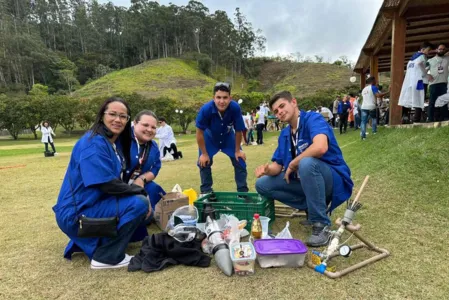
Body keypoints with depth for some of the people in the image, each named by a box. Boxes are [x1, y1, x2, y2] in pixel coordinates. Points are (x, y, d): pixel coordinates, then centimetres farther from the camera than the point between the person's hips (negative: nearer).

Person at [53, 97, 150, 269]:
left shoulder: (116, 142, 7)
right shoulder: (94, 144, -21)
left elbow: (117, 181, 11)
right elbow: (108, 185, -25)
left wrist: (137, 190, -5)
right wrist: (140, 191, -13)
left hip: (90, 205, 9)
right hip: (75, 214, -9)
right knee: (139, 203, -20)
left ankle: (87, 242, 20)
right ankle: (106, 258, -5)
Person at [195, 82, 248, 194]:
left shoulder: (235, 108, -37)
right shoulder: (206, 109, -38)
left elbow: (238, 131, -19)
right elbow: (199, 132, -23)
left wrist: (237, 150, -8)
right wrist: (204, 154, -14)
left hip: (228, 136, 1)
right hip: (210, 137, -1)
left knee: (240, 161, -2)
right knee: (204, 163, -4)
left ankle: (243, 191, 14)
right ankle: (206, 191, 16)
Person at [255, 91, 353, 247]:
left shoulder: (312, 119, -15)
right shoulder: (284, 134, 8)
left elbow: (320, 147, -36)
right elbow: (277, 165, 8)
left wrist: (292, 164, -21)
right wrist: (267, 169, -17)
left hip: (332, 179, -7)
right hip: (303, 180, 8)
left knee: (306, 163, -39)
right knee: (262, 184, 0)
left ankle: (321, 224, -22)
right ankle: (312, 206, 3)